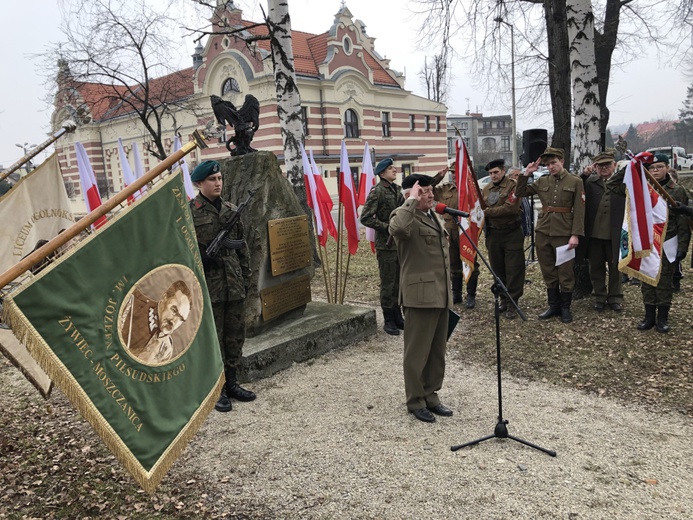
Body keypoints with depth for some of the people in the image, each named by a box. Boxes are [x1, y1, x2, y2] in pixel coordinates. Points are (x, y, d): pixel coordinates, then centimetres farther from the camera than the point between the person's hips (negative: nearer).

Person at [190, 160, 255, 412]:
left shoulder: (232, 210, 10)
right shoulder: (189, 212, -5)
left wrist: (246, 277, 13)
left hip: (234, 285, 5)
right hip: (207, 286, -5)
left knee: (235, 336, 12)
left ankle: (231, 382, 27)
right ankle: (217, 389, 17)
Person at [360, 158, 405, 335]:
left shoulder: (397, 189, 12)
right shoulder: (377, 191, -11)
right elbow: (365, 218, -17)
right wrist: (387, 227, -18)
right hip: (386, 245, -7)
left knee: (400, 282, 14)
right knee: (388, 284, 1)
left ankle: (398, 317, 27)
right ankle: (388, 321, 12)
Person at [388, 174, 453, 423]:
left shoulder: (432, 217, 18)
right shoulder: (405, 216, -12)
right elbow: (397, 228, -39)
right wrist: (412, 201, -26)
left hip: (440, 294, 9)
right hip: (420, 295, -9)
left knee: (438, 350, 15)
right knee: (417, 351, 3)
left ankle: (431, 395, 29)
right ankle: (415, 401, 17)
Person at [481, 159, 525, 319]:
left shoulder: (513, 185, -8)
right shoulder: (486, 189, 11)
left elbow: (510, 208, -21)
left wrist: (488, 212, -18)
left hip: (512, 234, -6)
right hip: (493, 234, 6)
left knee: (513, 270, -2)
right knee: (497, 269, 12)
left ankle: (512, 304, 4)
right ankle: (503, 300, 24)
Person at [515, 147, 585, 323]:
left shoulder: (575, 181, -2)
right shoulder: (542, 181, 8)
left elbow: (579, 211, -5)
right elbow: (519, 193, 11)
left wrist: (575, 234, -12)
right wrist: (526, 174, -1)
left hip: (563, 233, -3)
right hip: (542, 232, 4)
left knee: (565, 272, 3)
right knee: (548, 272, 10)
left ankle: (565, 307, 18)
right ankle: (554, 305, 22)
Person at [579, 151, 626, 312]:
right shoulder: (590, 181, 4)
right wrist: (584, 174, -14)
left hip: (615, 234, -2)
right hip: (594, 234, 2)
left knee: (615, 267, 12)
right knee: (596, 267, 12)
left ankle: (615, 298, 26)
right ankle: (600, 297, 27)